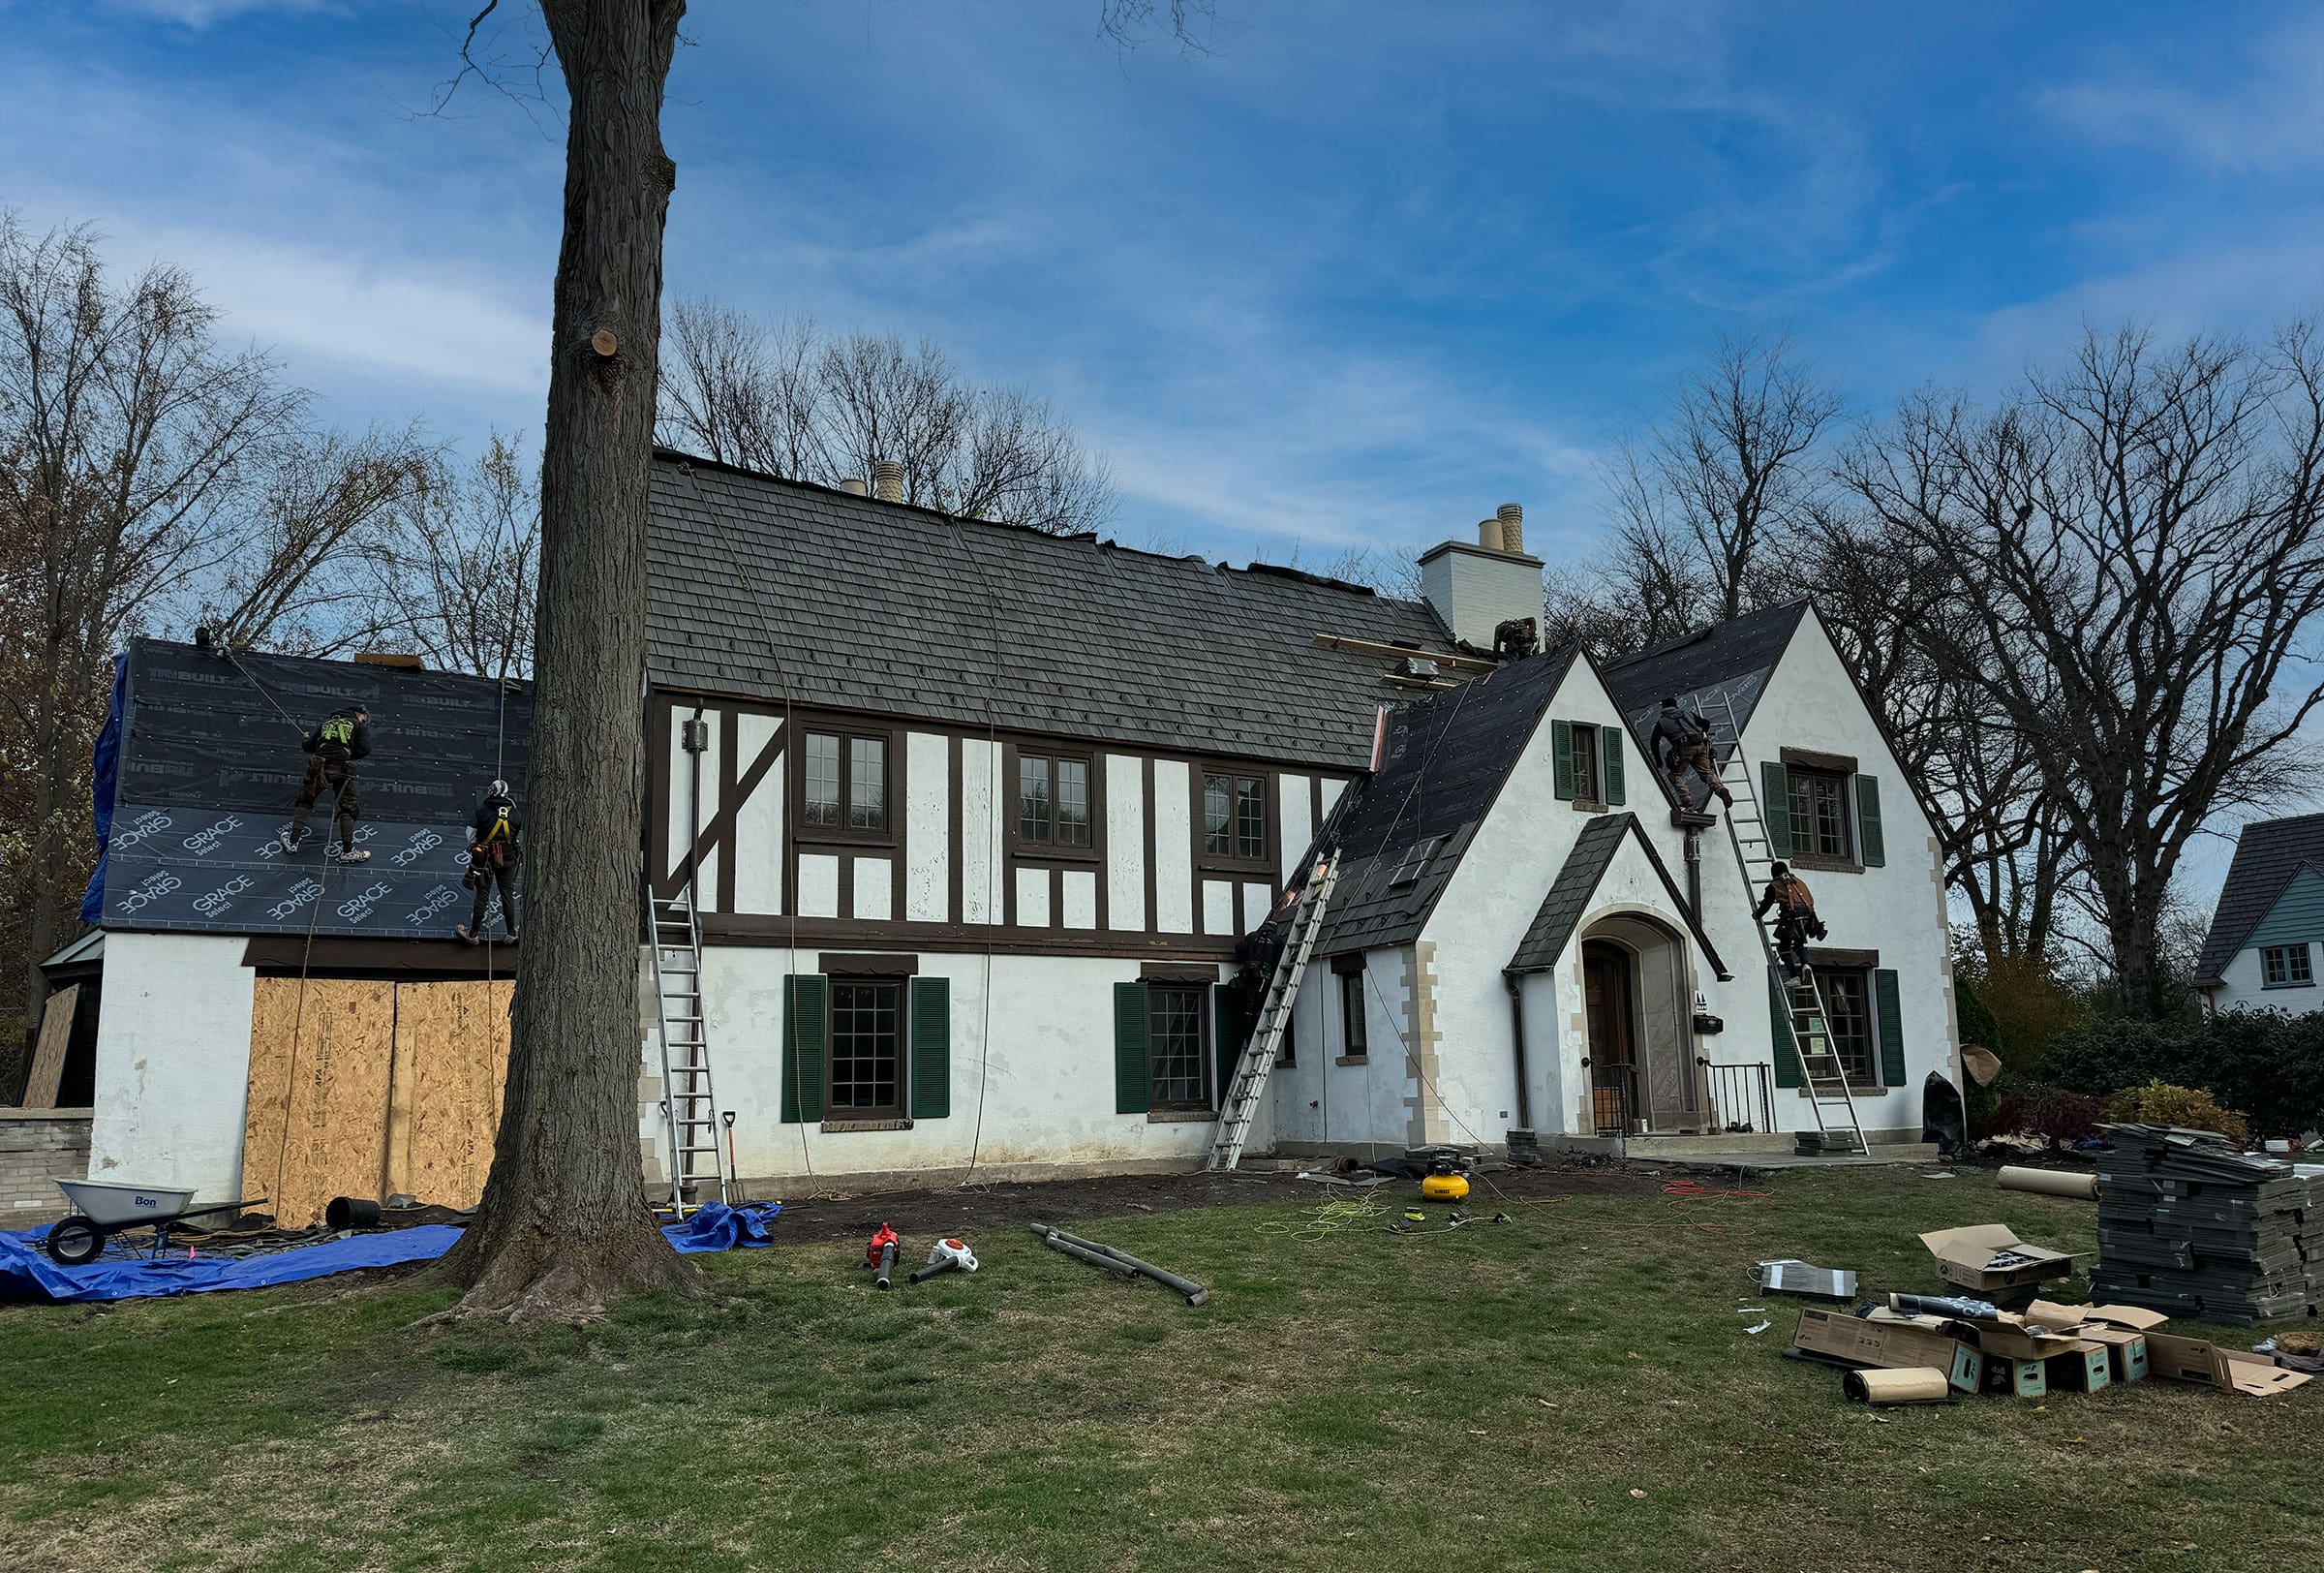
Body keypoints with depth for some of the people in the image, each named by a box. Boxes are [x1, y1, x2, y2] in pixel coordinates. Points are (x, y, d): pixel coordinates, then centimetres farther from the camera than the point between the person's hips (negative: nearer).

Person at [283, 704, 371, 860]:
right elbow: (364, 750, -1)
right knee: (347, 808, 7)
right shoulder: (359, 725, 13)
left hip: (318, 765, 3)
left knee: (305, 801, 21)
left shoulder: (327, 722, 23)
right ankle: (347, 851, 8)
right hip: (341, 768, -3)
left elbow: (307, 746, 18)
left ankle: (292, 841, 21)